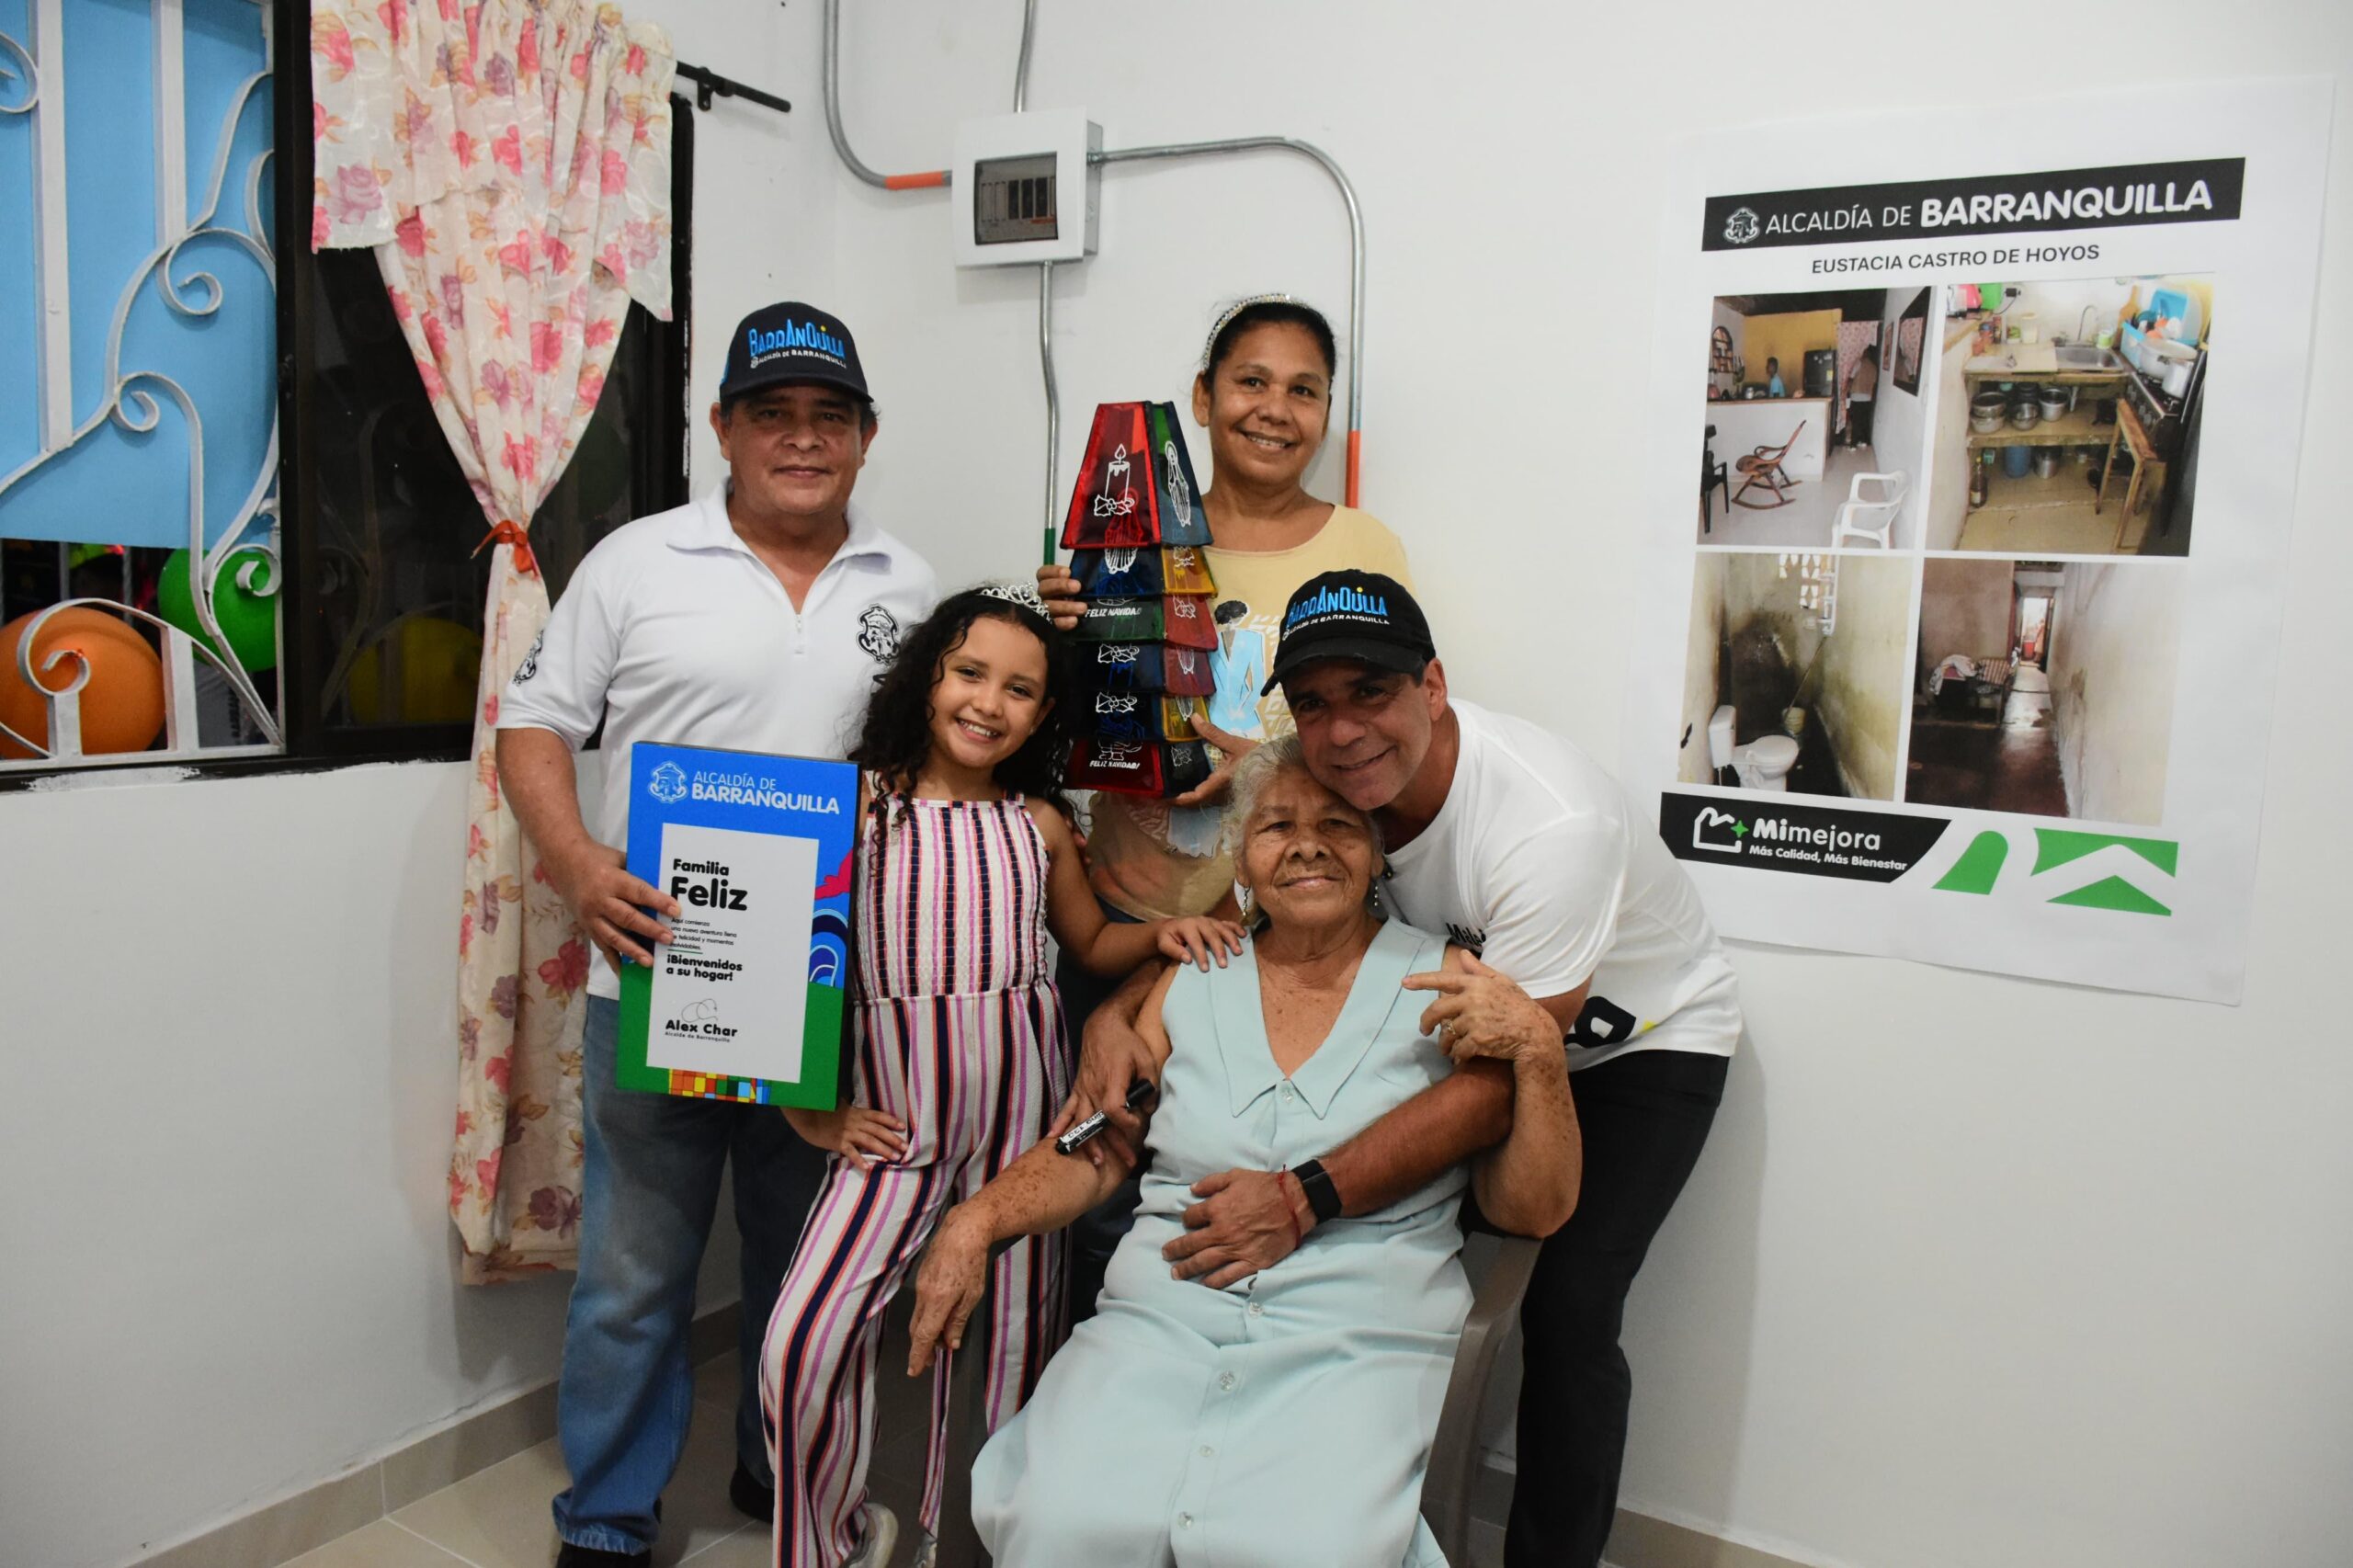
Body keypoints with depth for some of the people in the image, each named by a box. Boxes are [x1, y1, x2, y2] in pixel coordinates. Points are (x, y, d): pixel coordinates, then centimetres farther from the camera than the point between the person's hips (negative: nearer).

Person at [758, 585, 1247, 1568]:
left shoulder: (1040, 825, 8)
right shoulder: (857, 804, -3)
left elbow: (1091, 944, 22)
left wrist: (1163, 932, 2)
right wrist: (814, 1114, -5)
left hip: (1023, 1115, 3)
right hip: (896, 1118, -2)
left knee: (1013, 1339, 9)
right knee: (803, 1344, -11)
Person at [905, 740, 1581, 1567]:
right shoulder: (1193, 980, 14)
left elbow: (1533, 1210, 3)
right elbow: (1093, 1150, 12)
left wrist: (1540, 1051, -12)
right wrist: (974, 1221, -4)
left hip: (1359, 1344, -2)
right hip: (1162, 1320, 2)